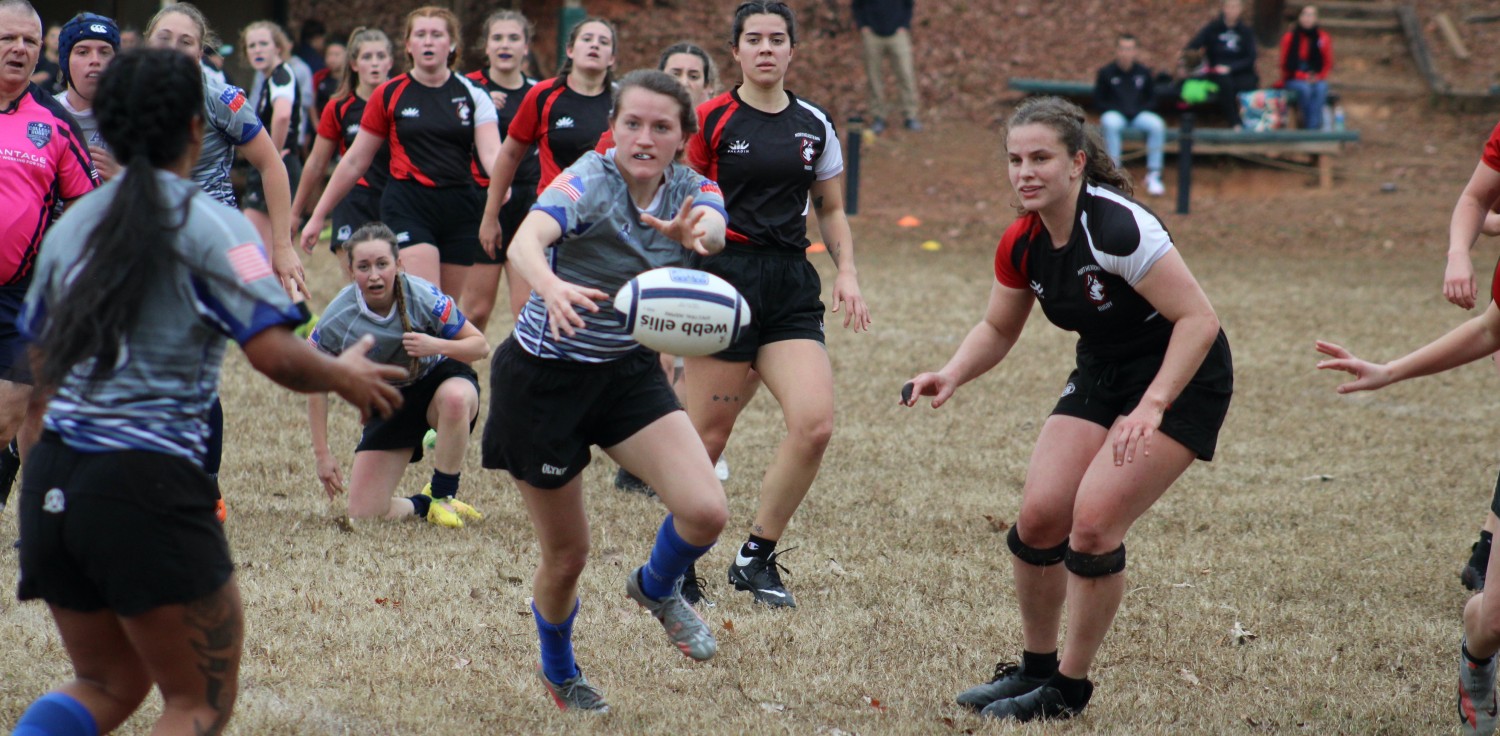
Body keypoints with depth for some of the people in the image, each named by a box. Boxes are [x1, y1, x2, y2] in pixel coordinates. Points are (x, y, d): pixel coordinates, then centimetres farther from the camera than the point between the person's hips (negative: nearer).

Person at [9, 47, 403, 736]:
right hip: (147, 488, -6)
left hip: (52, 478, 6)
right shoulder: (209, 225, -7)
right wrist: (346, 377, 4)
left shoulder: (72, 224, 10)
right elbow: (276, 355, -15)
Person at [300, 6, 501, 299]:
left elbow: (491, 152, -8)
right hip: (407, 208, -3)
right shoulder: (389, 95, 2)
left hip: (459, 209, 3)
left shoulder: (472, 94, 4)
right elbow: (354, 162, 9)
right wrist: (318, 216, 10)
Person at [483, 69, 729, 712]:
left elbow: (712, 226, -30)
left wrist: (695, 231, -56)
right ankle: (558, 672, 37)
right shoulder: (589, 181, -21)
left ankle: (656, 587, 20)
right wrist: (551, 286, -63)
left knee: (705, 512, -16)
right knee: (566, 554, 5)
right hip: (544, 378, -4)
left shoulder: (689, 189, -6)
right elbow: (525, 241, -40)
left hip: (628, 371, 4)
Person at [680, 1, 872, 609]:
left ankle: (756, 558, 3)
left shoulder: (814, 125, 11)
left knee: (815, 423, -13)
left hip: (791, 287, 4)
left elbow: (831, 210, 20)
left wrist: (847, 272, 6)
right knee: (708, 434, -4)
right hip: (725, 278, -4)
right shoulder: (711, 120, -1)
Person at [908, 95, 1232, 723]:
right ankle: (1035, 667, 14)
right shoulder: (1021, 245, -5)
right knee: (1038, 517, -7)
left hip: (1182, 381, -7)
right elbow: (998, 329, 12)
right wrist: (952, 375, -8)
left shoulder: (1116, 227, -28)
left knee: (1093, 523, -17)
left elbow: (1198, 320, -28)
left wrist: (1150, 408, -34)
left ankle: (1068, 689, -1)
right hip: (1100, 376, 7)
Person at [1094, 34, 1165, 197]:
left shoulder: (1144, 72, 8)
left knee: (1157, 124, -29)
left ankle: (1153, 175, -24)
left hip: (1138, 115, 2)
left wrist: (1139, 111, -7)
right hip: (1115, 114, -2)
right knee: (1110, 124, -38)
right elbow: (1099, 100, 4)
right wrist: (1119, 111, -10)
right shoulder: (1106, 72, 2)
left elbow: (1152, 99, 14)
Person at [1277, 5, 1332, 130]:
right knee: (1304, 89, -35)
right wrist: (1303, 77, -10)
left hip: (1317, 79, 1)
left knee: (1320, 88, -34)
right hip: (1294, 80, -1)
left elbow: (1328, 64, 8)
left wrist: (1318, 77, -10)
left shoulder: (1323, 38, 3)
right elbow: (1285, 65, 2)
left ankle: (1312, 128, -40)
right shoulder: (1289, 38, 0)